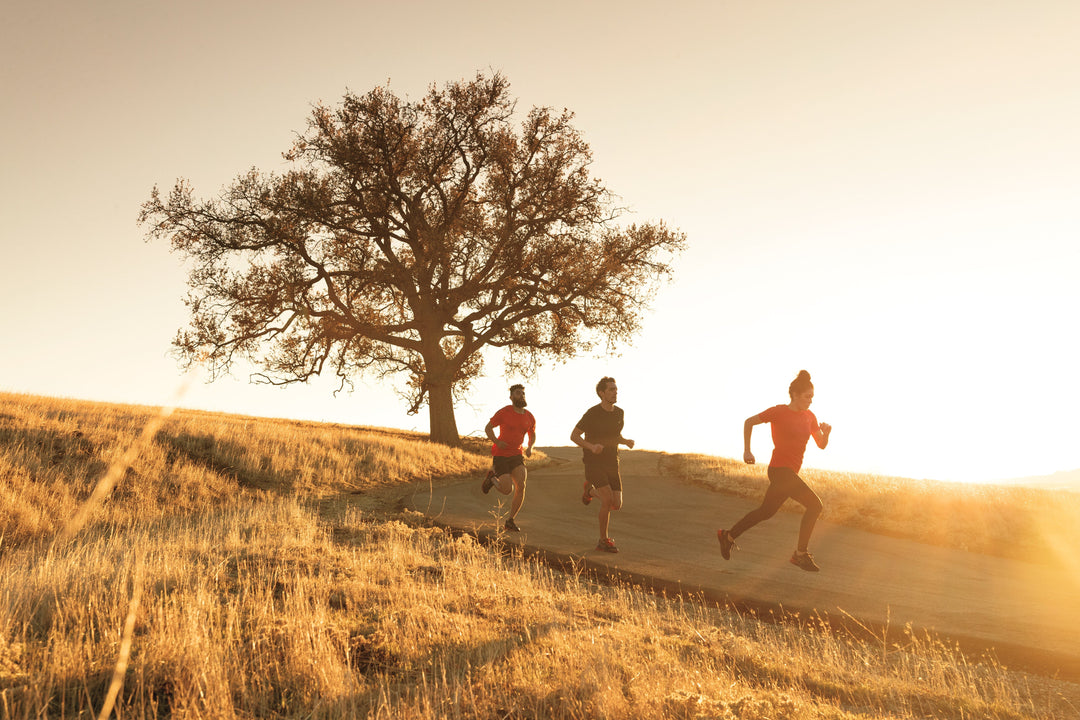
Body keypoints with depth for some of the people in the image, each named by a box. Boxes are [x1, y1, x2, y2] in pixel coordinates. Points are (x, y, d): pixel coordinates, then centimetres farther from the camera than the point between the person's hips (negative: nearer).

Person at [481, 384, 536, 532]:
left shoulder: (530, 418, 2)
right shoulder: (504, 412, -12)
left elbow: (532, 435, 19)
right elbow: (488, 428, -3)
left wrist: (530, 447, -2)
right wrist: (496, 442, -20)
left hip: (516, 455, 4)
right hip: (500, 455, -4)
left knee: (521, 486, -17)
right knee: (507, 490, -13)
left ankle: (510, 521, -1)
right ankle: (492, 478, 23)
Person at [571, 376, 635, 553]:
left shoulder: (619, 413, 4)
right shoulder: (592, 413, -14)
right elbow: (574, 436, -8)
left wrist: (627, 442, -4)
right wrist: (592, 446, -26)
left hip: (611, 465, 6)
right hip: (593, 464, -6)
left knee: (617, 505, -2)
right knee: (608, 500, -22)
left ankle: (591, 490, 28)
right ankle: (604, 541, -5)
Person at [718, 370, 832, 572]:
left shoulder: (810, 417, 10)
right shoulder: (779, 412, -9)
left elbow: (822, 445, 10)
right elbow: (749, 422, 0)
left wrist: (826, 432, -12)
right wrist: (746, 450, -6)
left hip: (790, 473, 8)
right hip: (780, 470, -8)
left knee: (766, 512, 18)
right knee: (814, 505, -15)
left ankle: (728, 536, 34)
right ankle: (800, 554, -6)